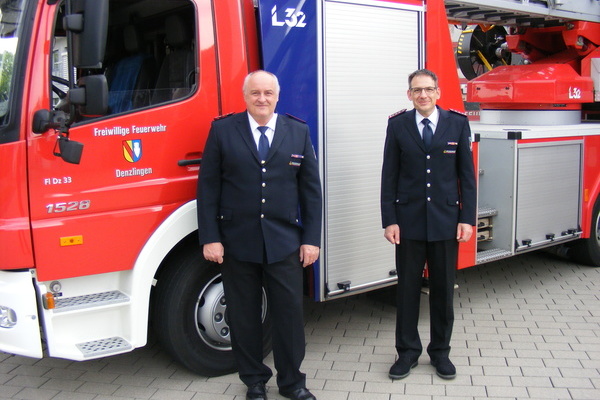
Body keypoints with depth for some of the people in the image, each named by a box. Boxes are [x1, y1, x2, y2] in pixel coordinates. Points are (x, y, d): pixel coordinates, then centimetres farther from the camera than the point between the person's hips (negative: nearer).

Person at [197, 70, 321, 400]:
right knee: (244, 316, 10)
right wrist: (210, 238, -6)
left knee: (289, 312, 5)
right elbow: (208, 187, 0)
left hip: (284, 243, 1)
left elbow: (311, 189, 6)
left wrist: (311, 238, 1)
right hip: (237, 242, 0)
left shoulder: (299, 132, 6)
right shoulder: (222, 130, 2)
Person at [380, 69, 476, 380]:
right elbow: (389, 176, 0)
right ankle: (408, 351, 22)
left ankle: (440, 351, 26)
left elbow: (467, 175, 2)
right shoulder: (398, 125, 1)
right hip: (409, 220, 0)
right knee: (407, 288, 8)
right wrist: (389, 220, -6)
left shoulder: (458, 123, 1)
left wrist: (467, 219, -4)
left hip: (446, 220, 0)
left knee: (443, 289, 10)